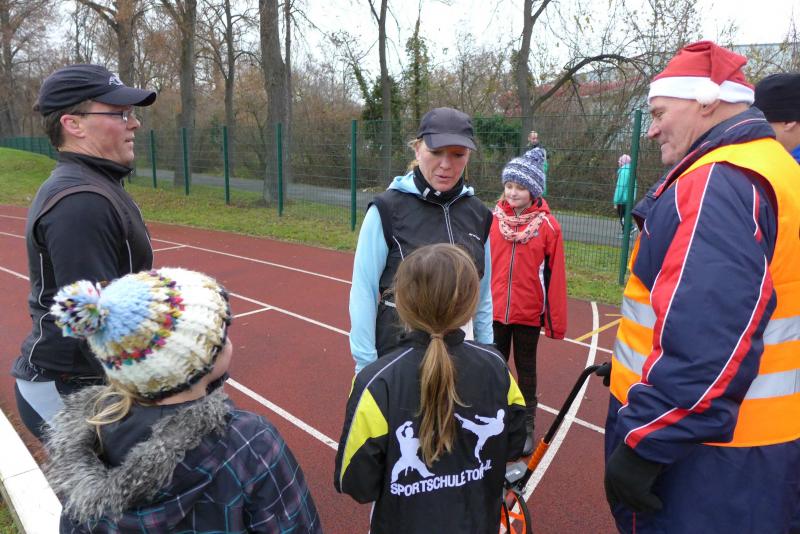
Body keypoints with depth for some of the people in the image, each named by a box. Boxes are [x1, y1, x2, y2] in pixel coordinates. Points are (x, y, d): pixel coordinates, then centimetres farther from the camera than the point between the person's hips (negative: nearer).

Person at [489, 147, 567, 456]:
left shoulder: (548, 226, -10)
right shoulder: (493, 219, -4)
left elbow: (554, 276, -8)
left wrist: (556, 321, -6)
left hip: (529, 313, -2)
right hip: (495, 311, 2)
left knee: (526, 370, 14)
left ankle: (527, 427, 30)